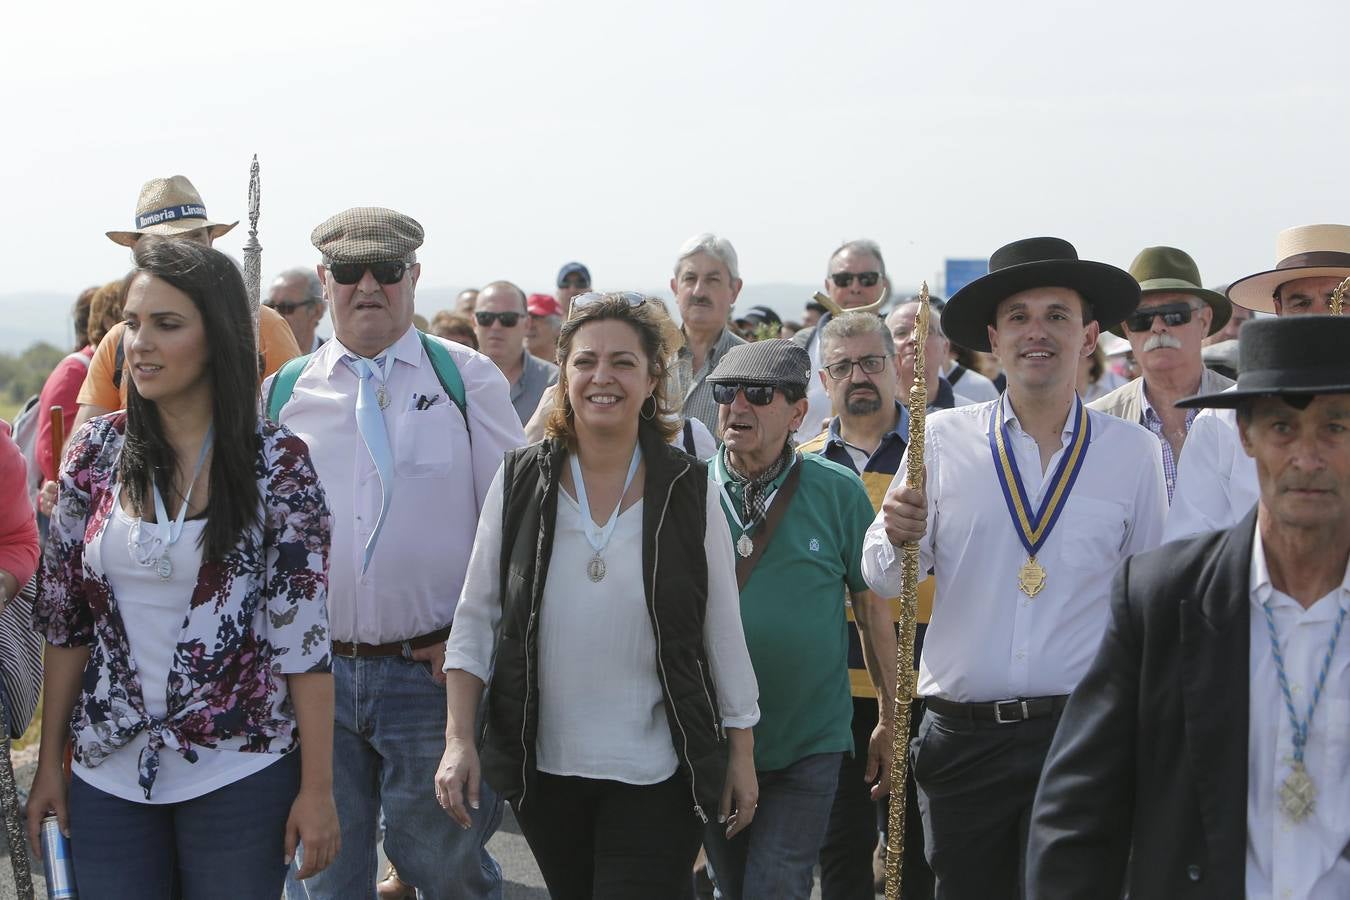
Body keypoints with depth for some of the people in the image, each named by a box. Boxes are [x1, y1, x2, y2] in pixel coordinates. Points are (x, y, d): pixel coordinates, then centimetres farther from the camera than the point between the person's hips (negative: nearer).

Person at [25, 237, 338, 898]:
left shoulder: (277, 464, -8)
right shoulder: (96, 451, 1)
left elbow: (304, 632, -8)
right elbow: (64, 618, 6)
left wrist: (318, 788, -9)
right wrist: (49, 761, 5)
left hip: (240, 774, -2)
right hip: (109, 772, 3)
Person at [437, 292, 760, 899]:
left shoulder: (689, 490, -3)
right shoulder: (519, 483, 0)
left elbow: (723, 628, 3)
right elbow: (476, 618, 3)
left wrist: (741, 753, 5)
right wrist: (459, 739, -5)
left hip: (656, 774, -2)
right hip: (543, 769, 2)